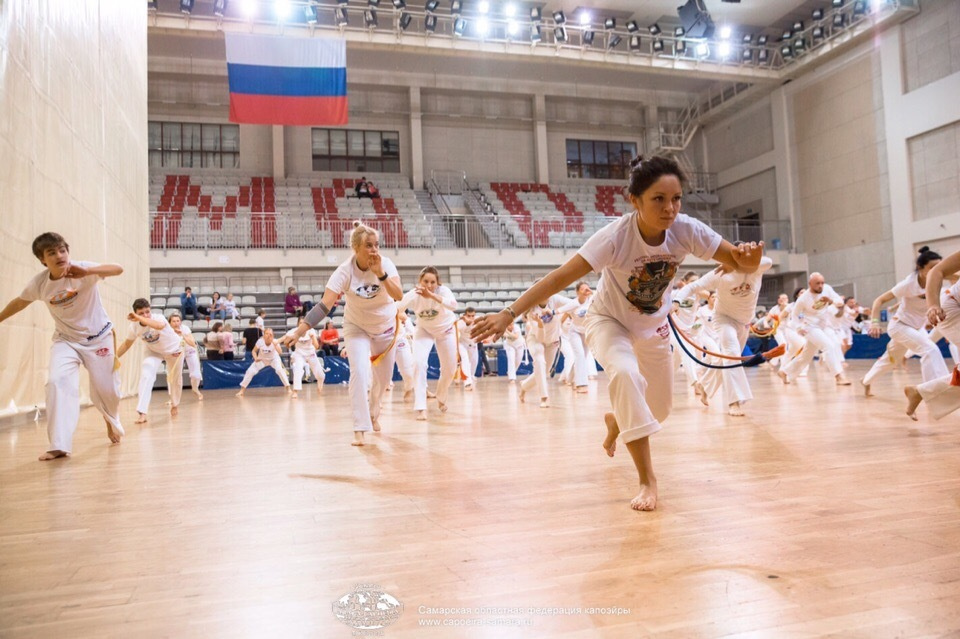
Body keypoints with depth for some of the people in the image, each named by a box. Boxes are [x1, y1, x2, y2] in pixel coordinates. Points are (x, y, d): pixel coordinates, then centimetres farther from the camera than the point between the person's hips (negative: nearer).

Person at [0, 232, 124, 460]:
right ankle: (59, 445, -18)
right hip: (66, 340, 2)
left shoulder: (81, 269, -22)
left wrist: (87, 272, -52)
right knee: (57, 382, -22)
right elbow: (20, 301, 9)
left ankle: (111, 421, 42)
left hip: (98, 337, -2)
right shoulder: (39, 283, -12)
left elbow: (118, 269, -37)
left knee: (105, 389, 6)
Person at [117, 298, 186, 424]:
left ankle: (175, 405, 44)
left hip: (174, 349, -2)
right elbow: (127, 343, -7)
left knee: (175, 380, 14)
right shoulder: (134, 326, -24)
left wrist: (139, 318, -69)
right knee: (146, 376, -23)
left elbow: (159, 326, -63)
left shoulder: (159, 318, -37)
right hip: (154, 351, 2)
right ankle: (142, 412, -24)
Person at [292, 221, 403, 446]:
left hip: (386, 326, 2)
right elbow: (323, 306, -34)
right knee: (359, 372, -21)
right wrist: (297, 332, -43)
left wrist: (380, 273, -46)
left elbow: (399, 295, -34)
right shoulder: (345, 271, -27)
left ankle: (373, 413, 43)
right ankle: (360, 429, -12)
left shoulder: (385, 264, -22)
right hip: (357, 327, -2)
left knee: (383, 377, 13)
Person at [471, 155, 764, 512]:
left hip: (654, 325, 4)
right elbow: (561, 277, -41)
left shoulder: (686, 231, -24)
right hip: (609, 321, -4)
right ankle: (647, 479, -22)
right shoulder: (615, 237, -34)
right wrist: (509, 313, -51)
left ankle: (616, 422, 49)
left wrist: (749, 257, -43)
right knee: (626, 374, -35)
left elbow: (741, 264, -18)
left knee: (660, 407, 12)